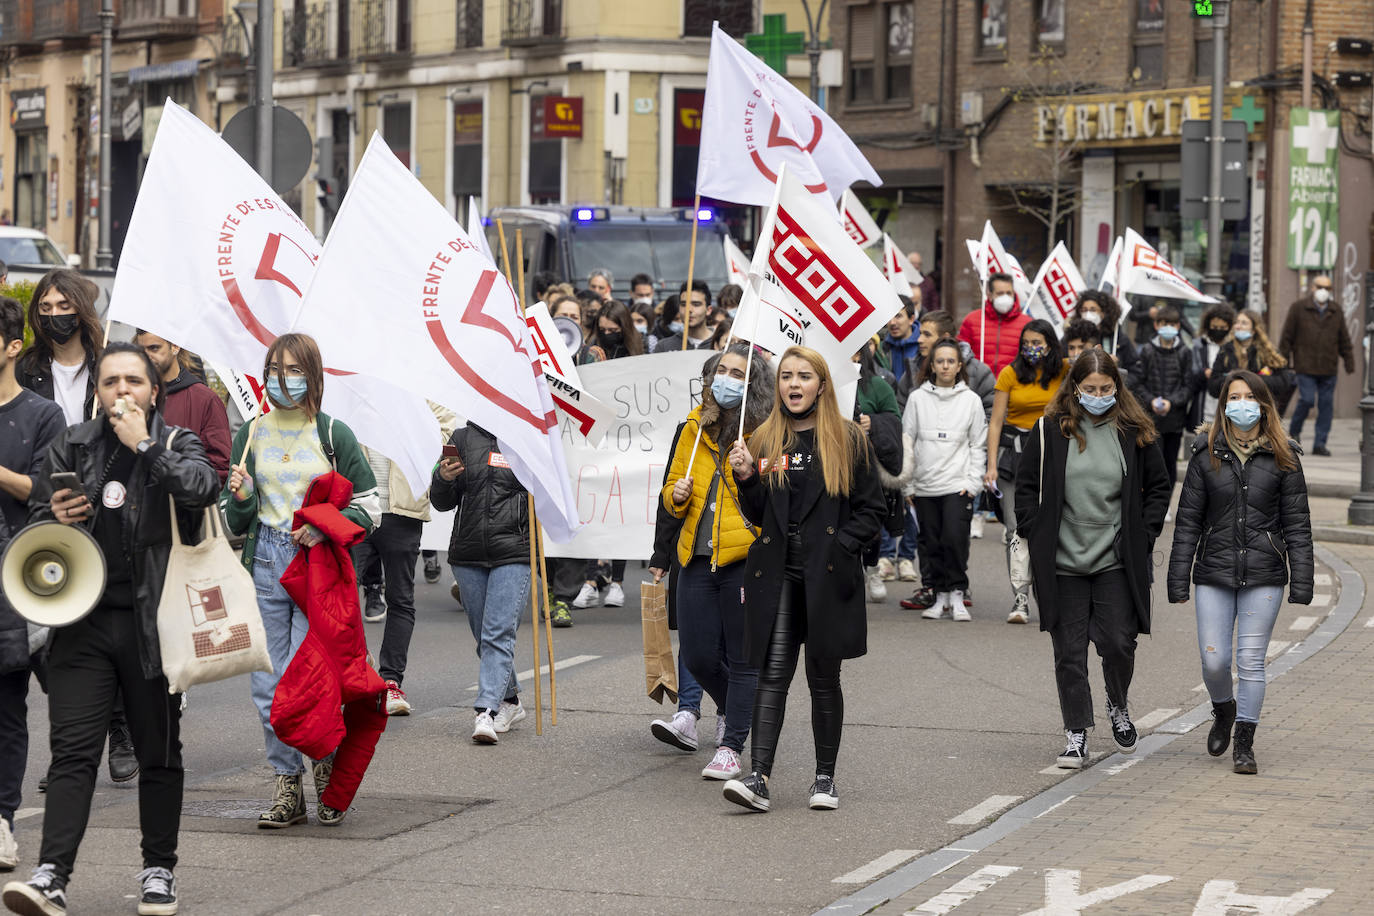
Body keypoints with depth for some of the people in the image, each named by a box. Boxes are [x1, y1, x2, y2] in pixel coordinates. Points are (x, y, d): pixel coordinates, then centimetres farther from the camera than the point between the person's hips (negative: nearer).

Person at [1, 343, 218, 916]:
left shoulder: (176, 445, 5)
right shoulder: (70, 448, 11)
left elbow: (202, 488, -18)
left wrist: (144, 445, -14)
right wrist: (55, 519, -3)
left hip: (151, 623, -1)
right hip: (83, 622, 1)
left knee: (159, 753, 8)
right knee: (72, 750, -7)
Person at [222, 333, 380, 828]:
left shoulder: (334, 435, 2)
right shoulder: (249, 435, 10)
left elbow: (368, 511, 3)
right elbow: (235, 523, 13)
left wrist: (324, 527, -13)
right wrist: (240, 498, -9)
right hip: (264, 567, 3)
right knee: (268, 685, 0)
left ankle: (326, 768, 14)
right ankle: (287, 787, 9)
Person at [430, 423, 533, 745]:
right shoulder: (463, 438, 9)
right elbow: (442, 502, 10)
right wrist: (443, 479, -11)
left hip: (514, 553, -3)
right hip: (468, 554, 3)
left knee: (498, 634, -15)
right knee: (484, 637, 11)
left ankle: (486, 712, -21)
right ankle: (510, 701, 28)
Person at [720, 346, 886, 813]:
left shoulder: (848, 440, 3)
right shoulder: (765, 440, 11)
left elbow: (872, 508, 3)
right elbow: (758, 516, 12)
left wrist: (842, 547, -9)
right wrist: (746, 478, -5)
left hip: (827, 576, -2)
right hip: (778, 573, 2)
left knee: (823, 678, 6)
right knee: (773, 674, -7)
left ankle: (825, 778, 17)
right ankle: (758, 779, -13)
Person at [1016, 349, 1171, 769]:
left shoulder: (1135, 431, 2)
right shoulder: (1051, 430, 1)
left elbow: (1158, 487, 11)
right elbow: (1027, 486, 7)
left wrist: (1143, 537, 2)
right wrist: (1035, 536, 0)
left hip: (1116, 561, 0)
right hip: (1063, 562, 0)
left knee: (1118, 643, -3)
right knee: (1069, 651, 2)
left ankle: (1119, 705, 26)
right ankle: (1076, 734, 10)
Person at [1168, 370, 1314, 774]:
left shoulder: (1283, 458, 2)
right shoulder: (1207, 455, 3)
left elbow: (1297, 524, 3)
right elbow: (1188, 521, 5)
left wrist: (1301, 582, -2)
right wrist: (1178, 581, 1)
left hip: (1263, 577, -1)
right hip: (1214, 574, 1)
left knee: (1251, 661, -1)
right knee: (1213, 660, -2)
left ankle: (1244, 743, 10)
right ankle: (1224, 711, 30)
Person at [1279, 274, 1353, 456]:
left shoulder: (1336, 312, 13)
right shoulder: (1298, 308, 2)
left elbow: (1344, 340, 17)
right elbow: (1286, 337, 2)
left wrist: (1349, 364, 10)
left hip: (1328, 370, 4)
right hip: (1305, 367, -4)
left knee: (1326, 404, 0)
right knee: (1307, 399, -13)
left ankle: (1320, 444, 6)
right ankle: (1294, 431, 14)